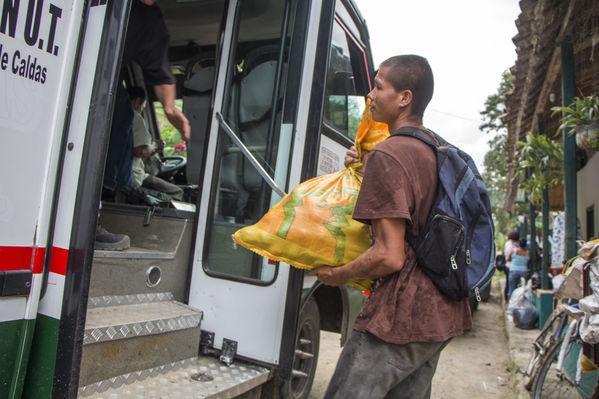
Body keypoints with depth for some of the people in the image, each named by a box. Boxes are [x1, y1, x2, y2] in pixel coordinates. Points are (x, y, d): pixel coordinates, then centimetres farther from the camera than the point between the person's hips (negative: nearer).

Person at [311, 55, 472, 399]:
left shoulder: (387, 155, -17)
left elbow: (389, 256, -22)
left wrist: (337, 275, -6)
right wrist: (365, 169, 15)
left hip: (400, 318, -9)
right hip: (442, 313, 9)